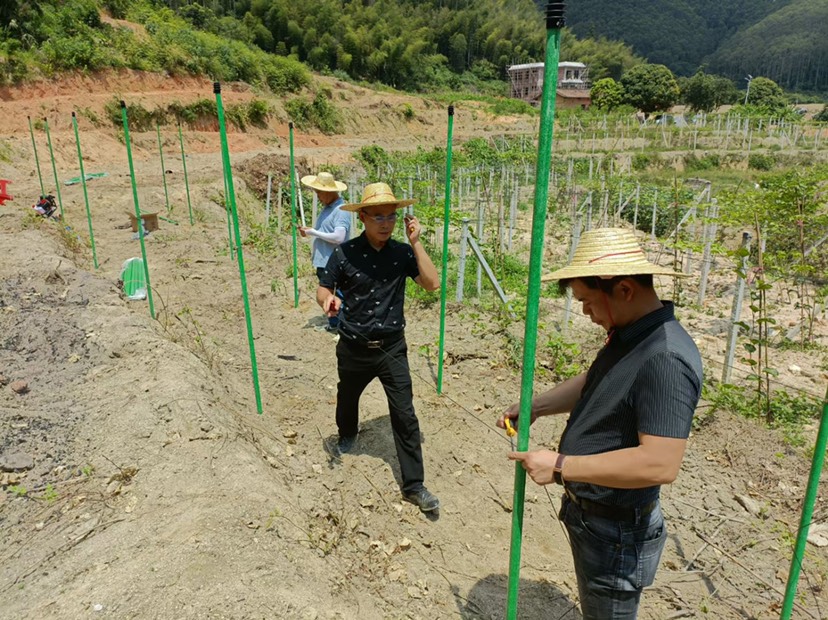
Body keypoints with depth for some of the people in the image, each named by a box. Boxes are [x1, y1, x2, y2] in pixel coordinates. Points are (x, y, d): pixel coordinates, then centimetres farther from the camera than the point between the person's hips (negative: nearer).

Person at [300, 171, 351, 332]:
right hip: (323, 262, 10)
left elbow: (338, 237, -28)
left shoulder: (341, 210, -18)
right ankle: (333, 323, 33)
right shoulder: (327, 207, 12)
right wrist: (309, 230, 5)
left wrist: (314, 232, -20)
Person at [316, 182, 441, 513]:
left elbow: (432, 283, -15)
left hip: (391, 348, 0)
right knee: (347, 399, 25)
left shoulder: (402, 252, -6)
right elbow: (322, 289, -3)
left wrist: (415, 242, -20)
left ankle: (414, 486, 8)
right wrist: (329, 299, -27)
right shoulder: (345, 253, -10)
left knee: (405, 415, -3)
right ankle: (346, 437, 59)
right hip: (353, 348, 1)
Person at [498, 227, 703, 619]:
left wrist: (561, 466, -29)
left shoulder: (665, 359, -30)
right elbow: (594, 384, 16)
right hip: (586, 513, 9)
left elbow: (661, 463, -34)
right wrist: (536, 406, 1)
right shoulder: (628, 334, 1)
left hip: (616, 533, -9)